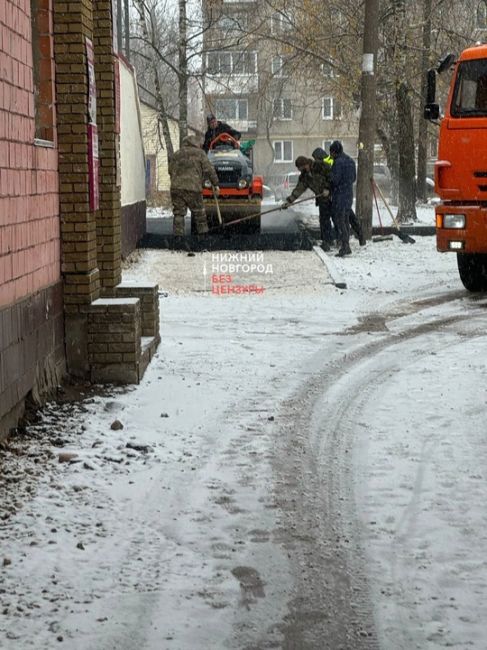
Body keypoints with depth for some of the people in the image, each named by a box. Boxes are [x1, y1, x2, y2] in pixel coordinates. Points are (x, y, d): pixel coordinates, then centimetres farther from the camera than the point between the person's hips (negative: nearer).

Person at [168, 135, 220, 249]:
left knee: (178, 214, 4)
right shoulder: (199, 153, 9)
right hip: (193, 188, -3)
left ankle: (178, 238, -9)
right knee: (199, 213, 8)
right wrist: (215, 184, 7)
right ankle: (203, 235, 11)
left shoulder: (175, 156, 21)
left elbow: (171, 172, 21)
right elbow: (209, 170, 3)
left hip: (175, 188, 3)